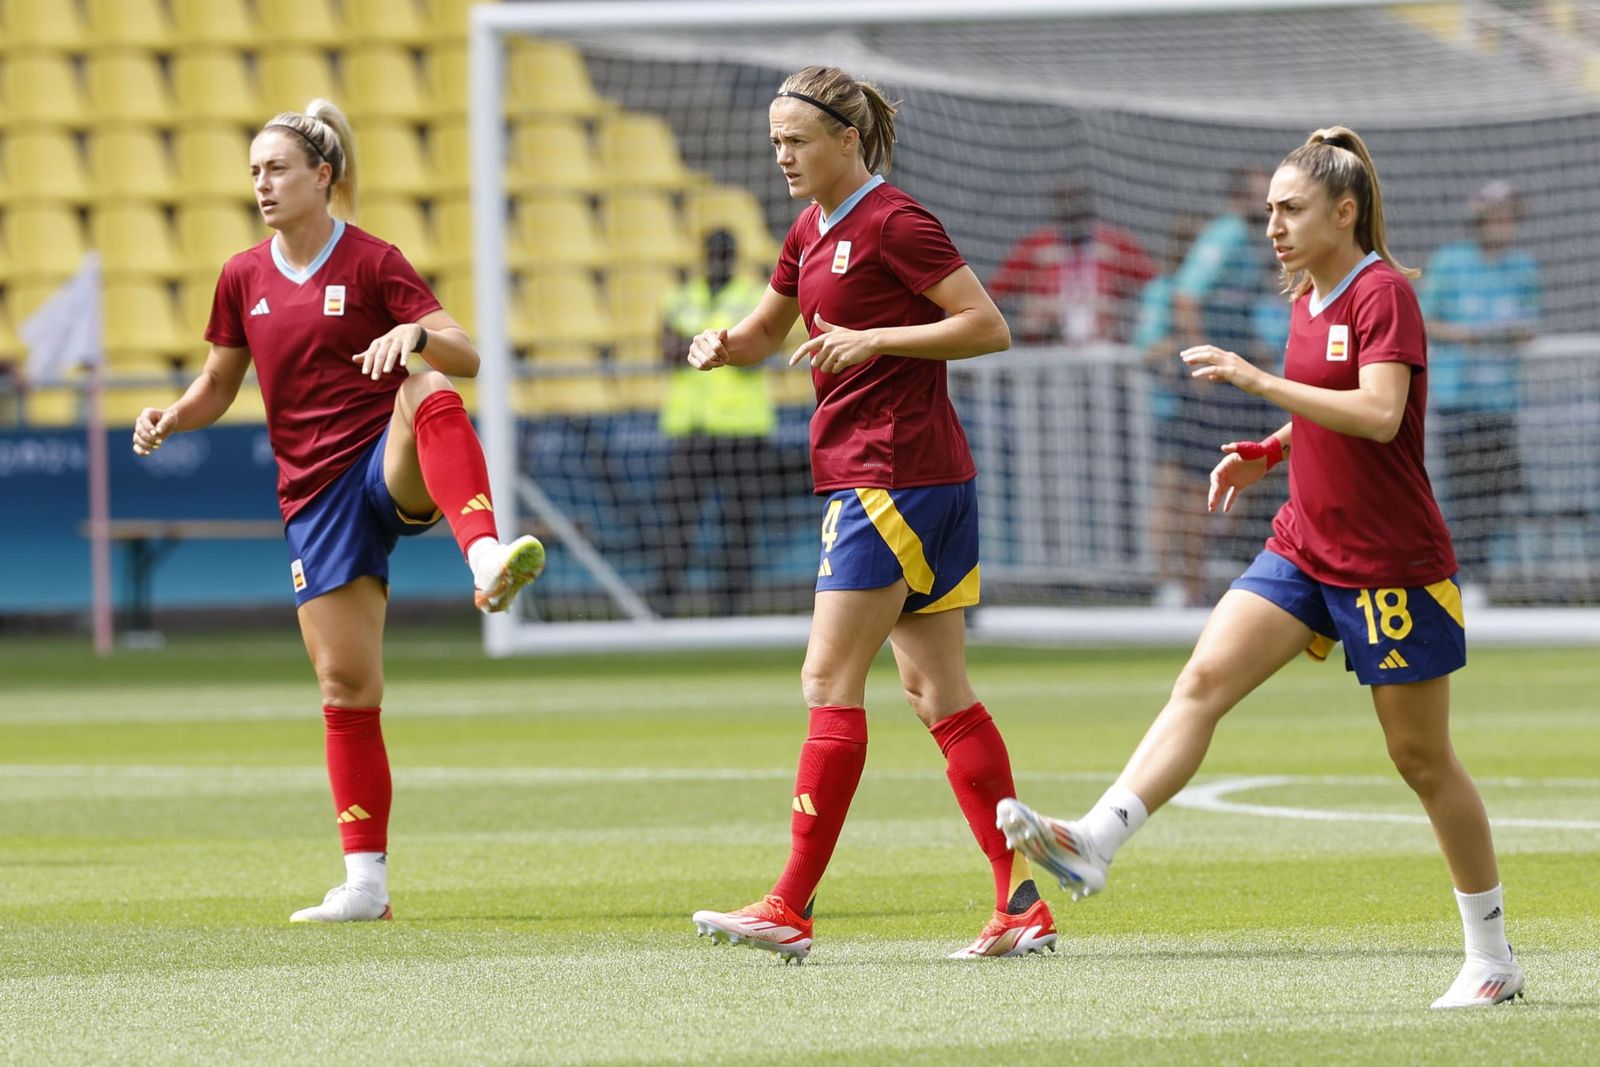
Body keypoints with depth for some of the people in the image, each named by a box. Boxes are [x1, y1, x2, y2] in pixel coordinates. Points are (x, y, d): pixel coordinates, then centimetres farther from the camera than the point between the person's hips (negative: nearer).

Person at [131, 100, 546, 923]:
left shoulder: (372, 263, -4)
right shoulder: (243, 278, 9)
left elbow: (466, 357, -11)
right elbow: (217, 389, 17)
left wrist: (416, 336, -33)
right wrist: (170, 418, -4)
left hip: (391, 468, -4)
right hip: (314, 494, 4)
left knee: (428, 394, -39)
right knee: (345, 685, 3)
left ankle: (487, 561, -59)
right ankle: (365, 883, 10)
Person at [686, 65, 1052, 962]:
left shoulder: (893, 221, -11)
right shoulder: (812, 234, 16)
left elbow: (990, 326, -14)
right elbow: (764, 334, 28)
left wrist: (874, 340, -20)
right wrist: (726, 344, 6)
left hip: (895, 476, -10)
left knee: (830, 683, -9)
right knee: (940, 692, 7)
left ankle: (792, 910, -9)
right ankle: (1023, 906, 7)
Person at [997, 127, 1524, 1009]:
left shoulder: (1383, 293, -14)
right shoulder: (1308, 299, 11)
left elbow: (1378, 413, -29)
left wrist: (1259, 381, -29)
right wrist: (1266, 453, 9)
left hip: (1392, 564, -7)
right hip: (1303, 548, 7)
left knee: (1421, 758, 2)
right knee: (1202, 680, -13)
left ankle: (1493, 958, 14)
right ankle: (1093, 842, -27)